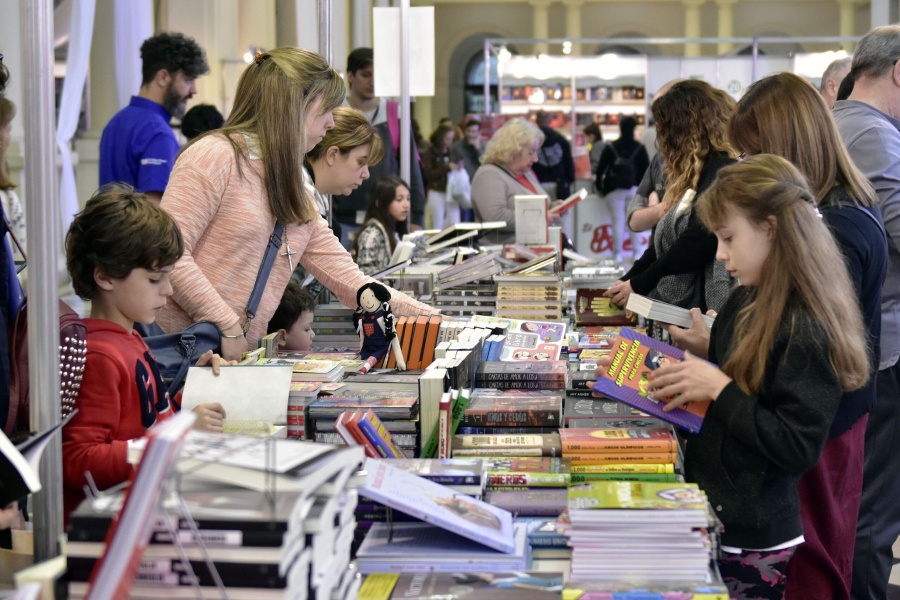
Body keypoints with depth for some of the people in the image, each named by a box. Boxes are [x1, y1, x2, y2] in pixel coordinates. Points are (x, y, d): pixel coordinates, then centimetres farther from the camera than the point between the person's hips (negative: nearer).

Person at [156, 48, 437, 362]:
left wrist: (429, 318, 9)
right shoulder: (215, 155, -7)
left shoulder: (292, 187, 19)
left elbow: (348, 280, 17)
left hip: (243, 355, 7)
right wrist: (228, 326, -16)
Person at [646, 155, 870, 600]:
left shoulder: (806, 330, -20)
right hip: (711, 515, 8)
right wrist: (688, 386, 1)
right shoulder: (744, 303, 6)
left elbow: (798, 448, -23)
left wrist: (719, 388, -21)